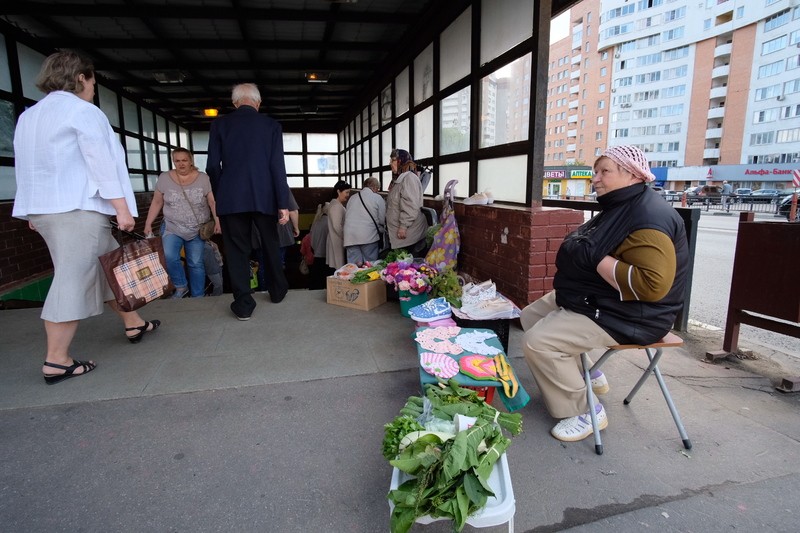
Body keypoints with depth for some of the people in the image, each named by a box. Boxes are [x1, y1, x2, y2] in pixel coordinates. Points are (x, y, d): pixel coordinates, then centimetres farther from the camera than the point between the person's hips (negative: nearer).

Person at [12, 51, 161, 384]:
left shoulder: (28, 116, 20)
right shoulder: (83, 111, -5)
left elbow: (25, 165, 21)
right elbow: (101, 161, -14)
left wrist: (36, 210, 26)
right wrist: (122, 207, -17)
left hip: (43, 208, 9)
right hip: (78, 207, -9)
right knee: (73, 280, -7)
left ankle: (133, 323, 27)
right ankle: (56, 361, -4)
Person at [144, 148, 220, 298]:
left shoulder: (203, 178, -4)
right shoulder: (164, 178, 0)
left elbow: (213, 202, -5)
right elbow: (157, 202, 7)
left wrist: (217, 222, -17)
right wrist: (148, 223, 4)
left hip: (197, 230, 0)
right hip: (172, 228, 1)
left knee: (196, 263, 2)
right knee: (168, 256, -21)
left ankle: (198, 296, 14)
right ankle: (181, 286, 0)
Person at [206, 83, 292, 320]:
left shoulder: (219, 124, 3)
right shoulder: (271, 125, 2)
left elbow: (212, 166, 1)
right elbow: (278, 166, -5)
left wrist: (219, 194, 15)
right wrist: (283, 203, -5)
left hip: (231, 198, 0)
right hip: (264, 197, 1)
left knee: (237, 250, 6)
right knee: (270, 245, 17)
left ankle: (243, 304, 7)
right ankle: (277, 290, 31)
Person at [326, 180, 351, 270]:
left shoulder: (335, 204, 17)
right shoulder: (336, 206, -15)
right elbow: (337, 227, -20)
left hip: (337, 242, 10)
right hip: (338, 242, -10)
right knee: (339, 269, -7)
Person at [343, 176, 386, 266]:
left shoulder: (352, 197, 15)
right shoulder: (377, 198, 2)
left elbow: (346, 216, 16)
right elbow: (382, 219, -1)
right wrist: (380, 230, 20)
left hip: (350, 237, 4)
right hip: (368, 236, -4)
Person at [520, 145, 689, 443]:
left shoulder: (648, 218, -23)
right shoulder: (620, 207, 11)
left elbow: (652, 285, -34)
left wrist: (596, 258, -27)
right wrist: (574, 252, 5)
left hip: (624, 315, -11)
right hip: (591, 300, 11)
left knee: (537, 341, -23)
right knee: (530, 317, 16)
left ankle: (586, 412, -4)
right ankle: (586, 376, 24)